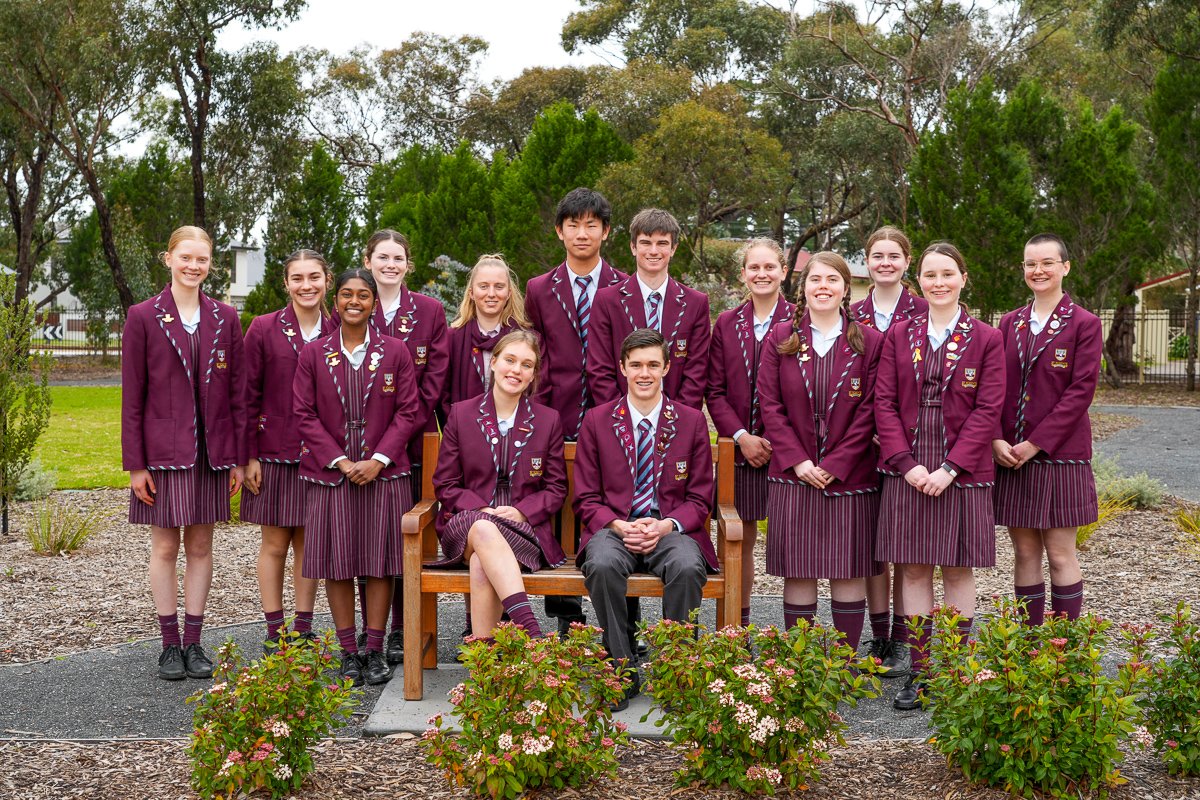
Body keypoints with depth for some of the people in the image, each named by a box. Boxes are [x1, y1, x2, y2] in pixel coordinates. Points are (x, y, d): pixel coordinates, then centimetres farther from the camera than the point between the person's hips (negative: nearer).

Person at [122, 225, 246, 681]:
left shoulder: (224, 318, 6)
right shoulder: (144, 318, -2)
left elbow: (237, 392, 7)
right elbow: (132, 396, -3)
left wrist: (239, 457, 3)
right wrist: (135, 464, -7)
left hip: (212, 452, 3)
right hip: (163, 451, -2)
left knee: (201, 547, 7)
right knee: (165, 547, 4)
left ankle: (194, 643, 15)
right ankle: (170, 644, 13)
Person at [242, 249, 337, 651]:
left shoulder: (336, 332, 3)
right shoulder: (264, 329, -4)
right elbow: (247, 396, -3)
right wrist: (248, 456, -7)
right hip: (273, 453, -2)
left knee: (309, 542, 8)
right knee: (275, 544, 5)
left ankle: (304, 629, 17)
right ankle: (274, 631, 14)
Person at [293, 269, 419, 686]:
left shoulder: (395, 351, 3)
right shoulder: (313, 354, 4)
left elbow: (408, 411, 1)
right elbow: (304, 414, 1)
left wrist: (377, 460, -10)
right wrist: (340, 461, -9)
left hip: (383, 472, 0)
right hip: (330, 473, 0)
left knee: (379, 561, 2)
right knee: (337, 562, 2)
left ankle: (375, 651, 11)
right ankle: (349, 653, 11)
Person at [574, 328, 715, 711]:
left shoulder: (692, 421, 9)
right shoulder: (597, 421, 9)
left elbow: (700, 499, 9)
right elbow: (586, 498, 7)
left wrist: (666, 525, -12)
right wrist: (619, 526, -13)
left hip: (671, 529, 0)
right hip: (614, 527, 0)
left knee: (688, 568, -34)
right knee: (602, 565, -35)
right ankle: (622, 670, -20)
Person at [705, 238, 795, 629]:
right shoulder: (727, 324, 9)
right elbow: (715, 391, 6)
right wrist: (741, 436, -8)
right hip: (740, 448, 3)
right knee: (742, 539, 8)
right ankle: (739, 626, 17)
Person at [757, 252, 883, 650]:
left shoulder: (869, 342, 3)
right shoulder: (780, 339, 6)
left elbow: (868, 411, -2)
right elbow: (770, 405, 1)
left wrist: (835, 465, -10)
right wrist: (797, 461, -9)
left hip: (849, 477, 0)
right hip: (793, 474, 1)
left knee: (849, 572, 3)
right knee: (798, 571, 2)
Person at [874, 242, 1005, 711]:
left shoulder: (985, 339, 1)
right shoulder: (899, 335, 7)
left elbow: (988, 409, -5)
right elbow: (884, 402, 2)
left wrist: (950, 468, -14)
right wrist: (907, 462, -10)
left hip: (963, 470, -2)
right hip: (908, 470, 2)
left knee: (957, 570, 4)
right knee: (913, 570, 3)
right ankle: (919, 672, 11)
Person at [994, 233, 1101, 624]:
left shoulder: (1085, 324, -3)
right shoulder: (1010, 323, 11)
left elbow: (1081, 390, -10)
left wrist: (1036, 443, -15)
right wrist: (996, 439, -7)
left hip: (1060, 454, -4)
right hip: (1010, 455, 4)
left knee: (1060, 554, 0)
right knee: (1025, 553, 8)